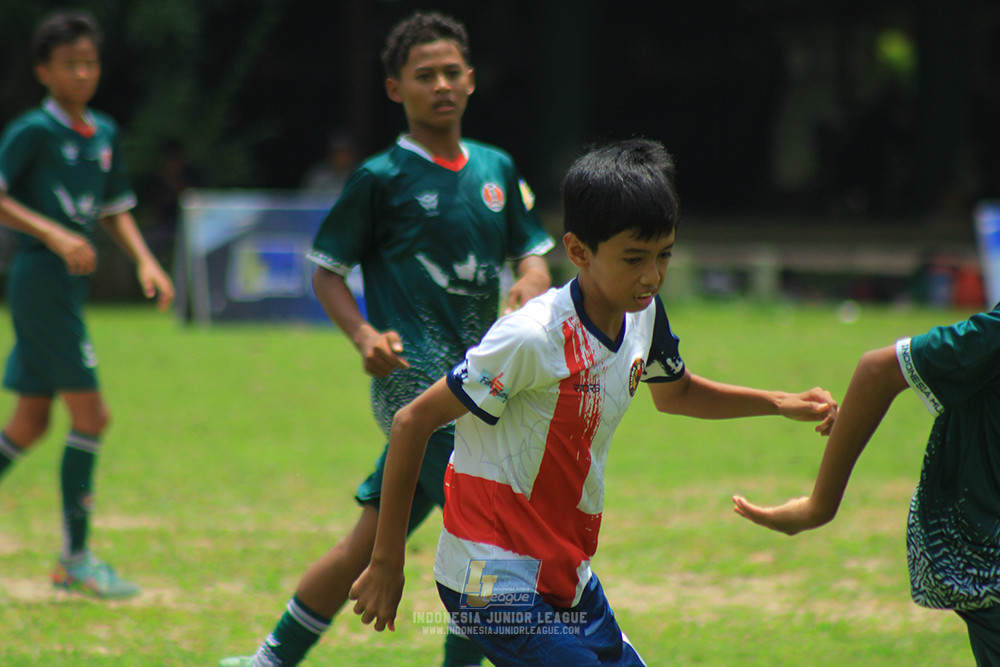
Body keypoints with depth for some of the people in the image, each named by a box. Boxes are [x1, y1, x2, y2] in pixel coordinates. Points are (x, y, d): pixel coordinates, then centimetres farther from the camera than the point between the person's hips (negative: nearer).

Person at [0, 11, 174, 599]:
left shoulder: (106, 133, 12)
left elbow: (116, 208, 21)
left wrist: (145, 261, 5)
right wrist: (54, 235, -24)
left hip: (70, 285, 8)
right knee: (91, 414, -9)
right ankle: (75, 559, -2)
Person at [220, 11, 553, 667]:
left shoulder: (497, 168, 12)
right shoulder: (381, 179, -3)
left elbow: (532, 250, 19)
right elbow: (327, 269, 1)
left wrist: (532, 281, -5)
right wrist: (364, 334, -16)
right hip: (415, 376, -6)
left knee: (369, 543, 11)